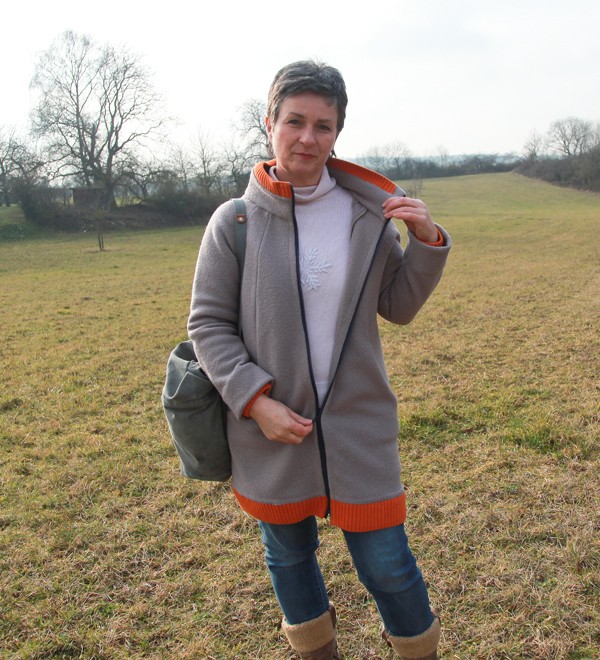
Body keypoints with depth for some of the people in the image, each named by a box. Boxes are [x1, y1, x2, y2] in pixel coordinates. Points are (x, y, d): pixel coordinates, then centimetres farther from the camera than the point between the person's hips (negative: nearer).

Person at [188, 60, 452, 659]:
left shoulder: (369, 213, -2)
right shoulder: (234, 222, -8)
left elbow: (397, 307, 6)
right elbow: (208, 324, -4)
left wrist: (427, 244, -10)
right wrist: (255, 401, -14)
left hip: (360, 424, 0)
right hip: (270, 429, 0)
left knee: (386, 563, 8)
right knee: (288, 553, 20)